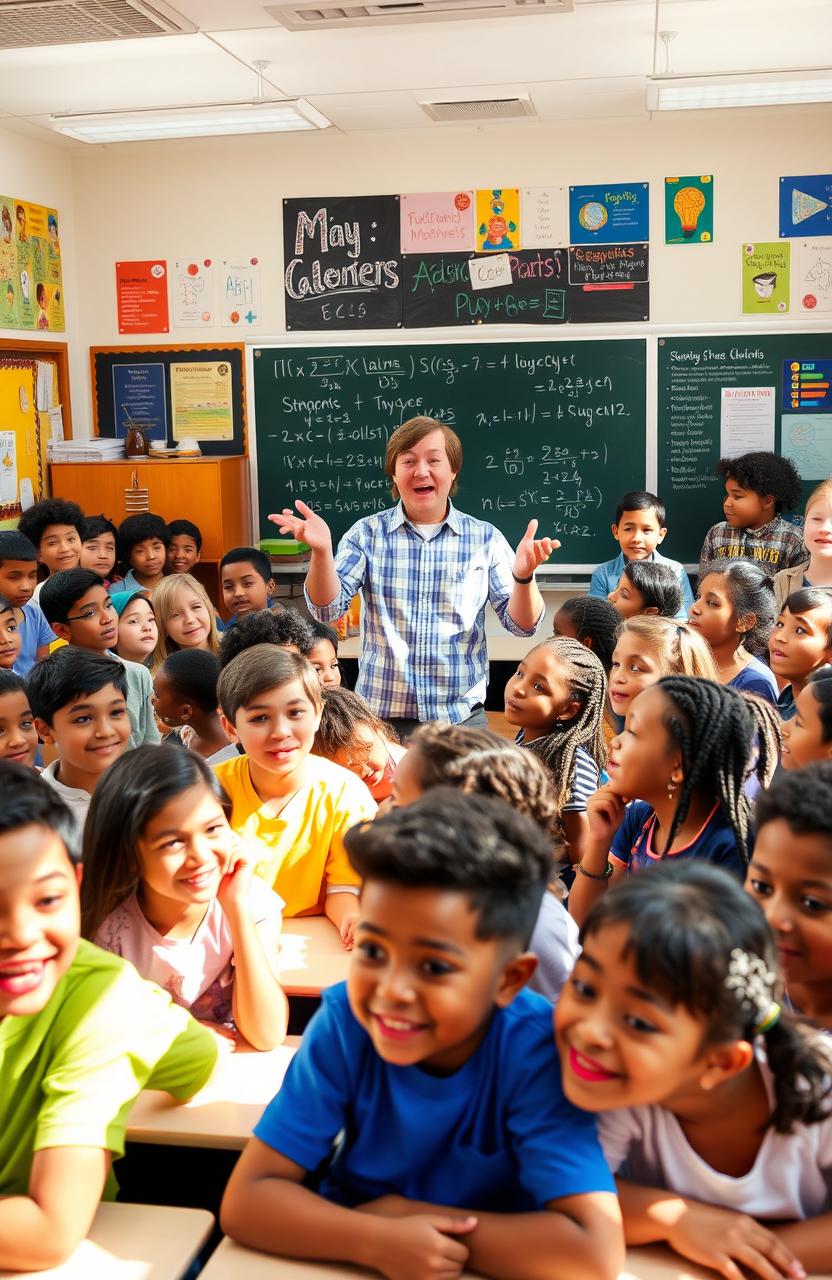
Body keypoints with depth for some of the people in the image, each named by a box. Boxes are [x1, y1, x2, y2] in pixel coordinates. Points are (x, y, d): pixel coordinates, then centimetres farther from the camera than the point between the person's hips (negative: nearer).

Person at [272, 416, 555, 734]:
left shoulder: (485, 538, 0)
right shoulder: (367, 534, 1)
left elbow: (522, 625, -3)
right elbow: (328, 610, -6)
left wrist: (522, 575, -24)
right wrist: (321, 551, -25)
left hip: (461, 717, 0)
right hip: (380, 716, 0)